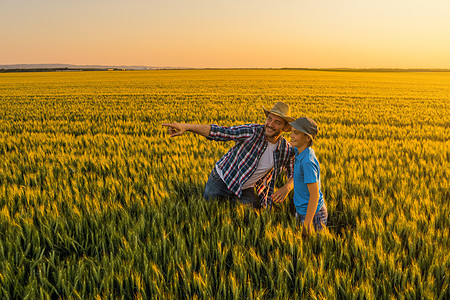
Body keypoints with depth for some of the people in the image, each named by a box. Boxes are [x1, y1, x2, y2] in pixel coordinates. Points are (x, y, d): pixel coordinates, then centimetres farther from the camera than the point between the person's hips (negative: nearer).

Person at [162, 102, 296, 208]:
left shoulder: (287, 150, -11)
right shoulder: (253, 132, -23)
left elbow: (295, 174, 5)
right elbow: (219, 132, -29)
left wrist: (287, 188, -19)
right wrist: (186, 126, -41)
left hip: (246, 190, 3)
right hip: (222, 180, -2)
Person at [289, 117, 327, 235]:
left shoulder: (307, 162, -27)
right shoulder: (300, 151, -2)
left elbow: (314, 195, -26)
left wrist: (307, 224, -24)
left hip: (312, 213, -9)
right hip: (303, 210, 9)